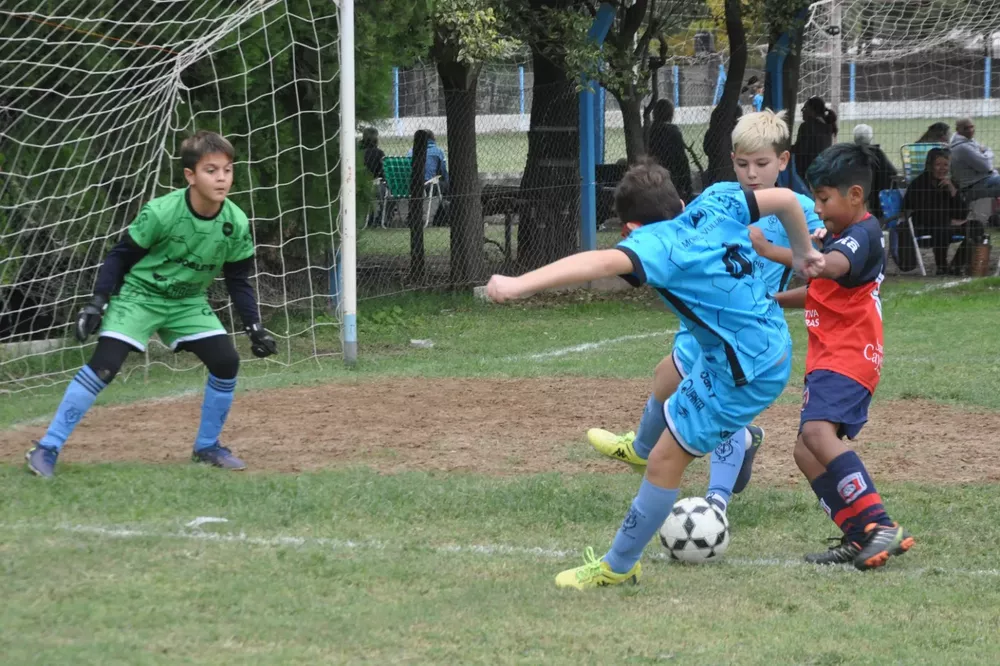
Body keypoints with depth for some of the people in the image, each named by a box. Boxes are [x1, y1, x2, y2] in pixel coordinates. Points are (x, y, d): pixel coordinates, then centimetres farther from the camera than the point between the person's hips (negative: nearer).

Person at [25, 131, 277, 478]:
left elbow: (238, 280, 2)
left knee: (226, 361, -8)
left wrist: (254, 327, -4)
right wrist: (98, 303, -19)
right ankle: (47, 448, -13)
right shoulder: (161, 212, -25)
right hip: (139, 296, -5)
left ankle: (207, 447, 13)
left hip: (189, 303, 5)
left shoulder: (236, 224, -12)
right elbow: (120, 255, -13)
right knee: (104, 365, -19)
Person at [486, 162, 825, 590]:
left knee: (666, 460, 0)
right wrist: (803, 253, 21)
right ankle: (642, 449, 57)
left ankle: (617, 567, 10)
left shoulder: (656, 243, -23)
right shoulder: (715, 203, -3)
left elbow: (603, 262, -41)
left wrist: (519, 284, -50)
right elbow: (786, 199, 3)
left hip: (745, 371, -9)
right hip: (774, 343, 9)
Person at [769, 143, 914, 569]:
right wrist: (770, 299, 18)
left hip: (848, 357, -11)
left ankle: (880, 526, -38)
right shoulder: (835, 235, 18)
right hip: (829, 359, 11)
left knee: (817, 431, -30)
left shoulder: (863, 233, -13)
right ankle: (860, 539, 7)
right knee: (807, 452, 10)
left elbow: (833, 267, -34)